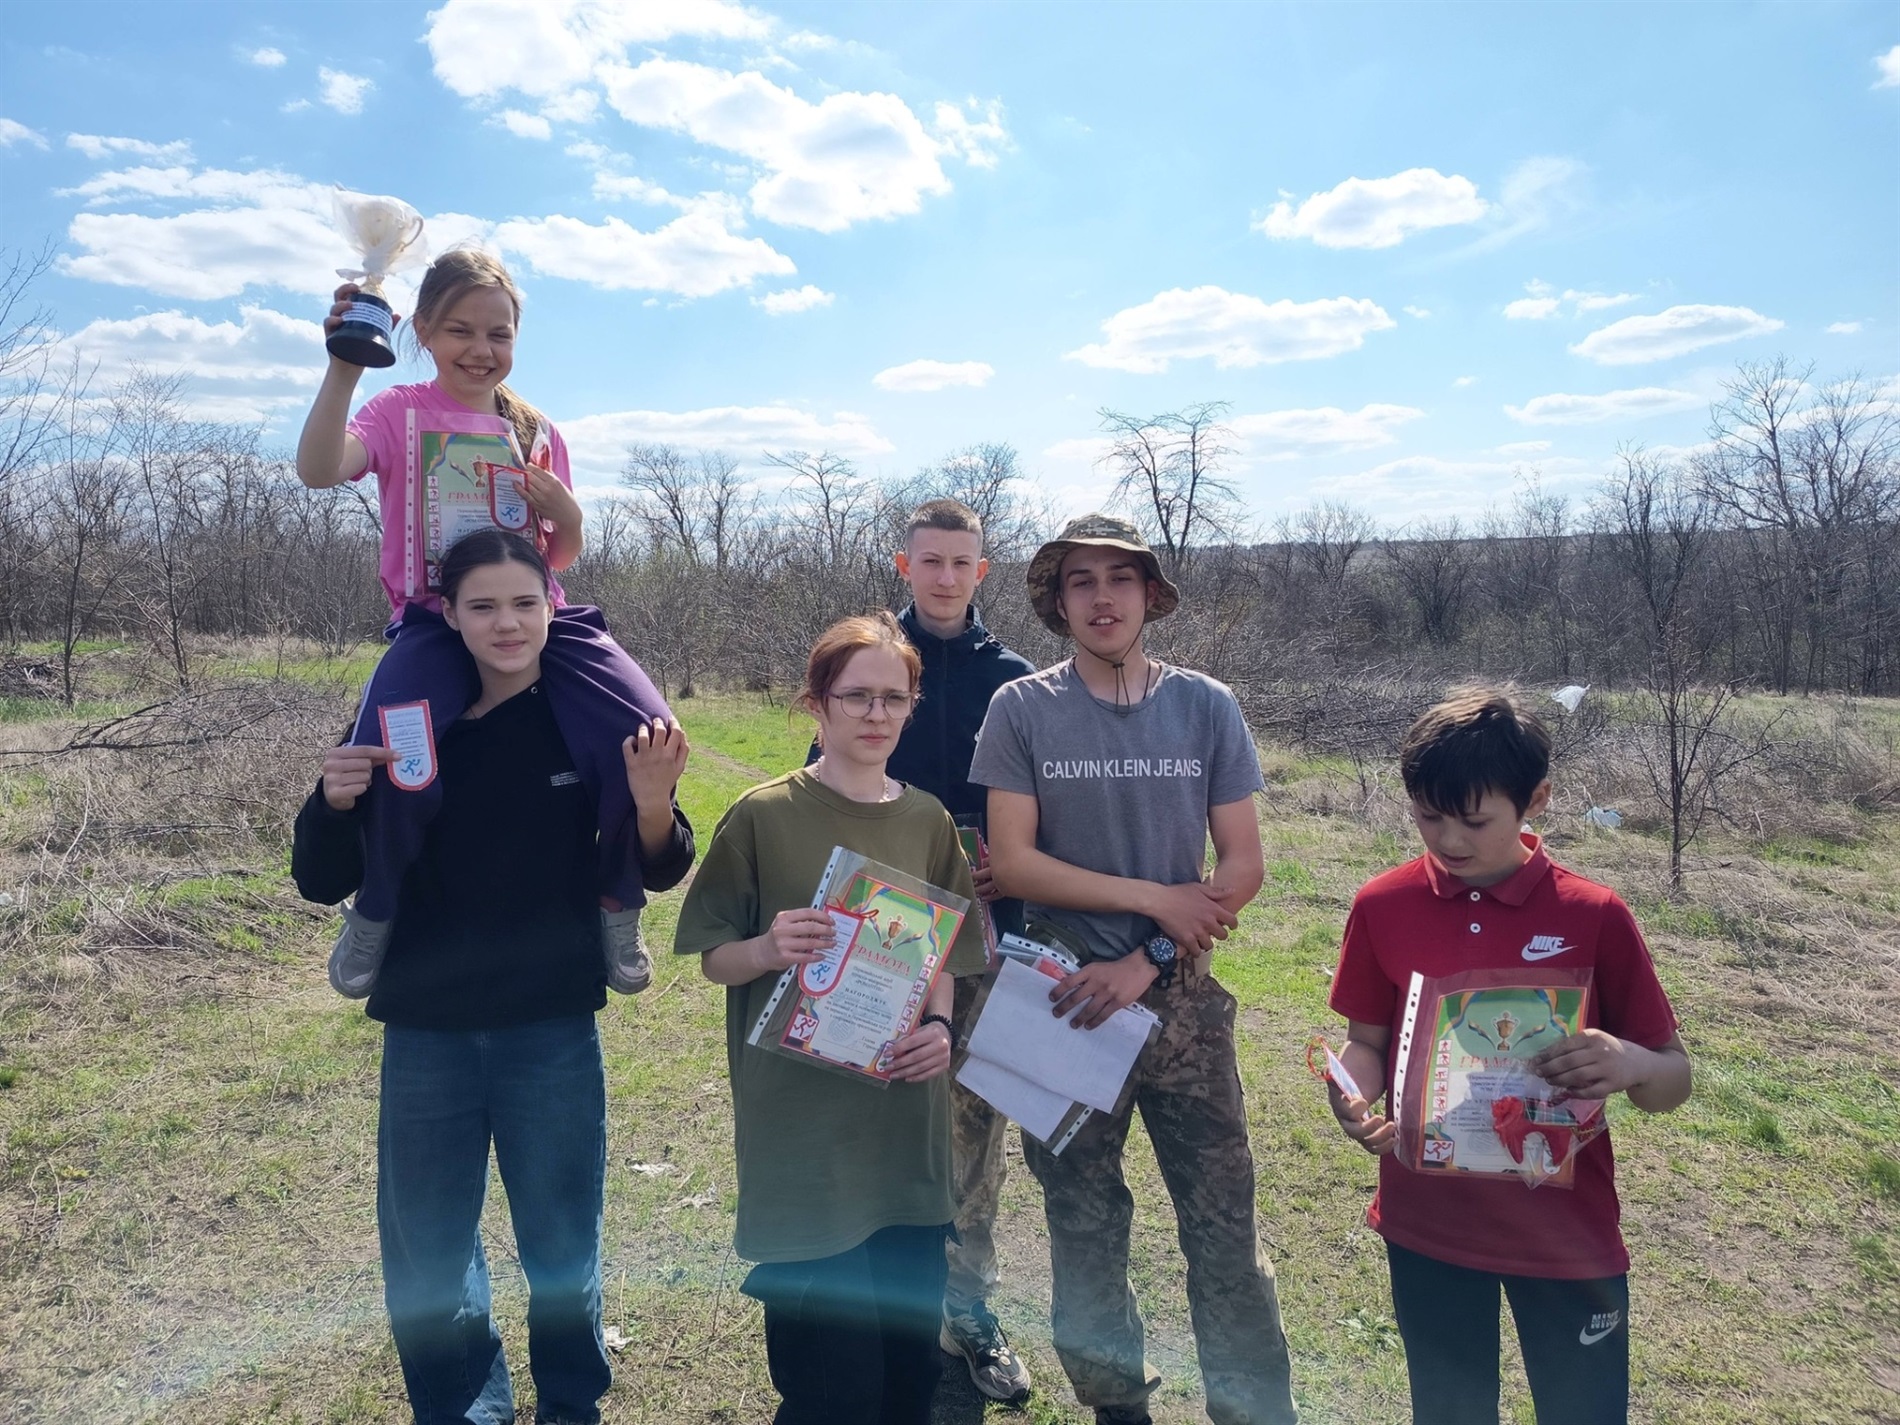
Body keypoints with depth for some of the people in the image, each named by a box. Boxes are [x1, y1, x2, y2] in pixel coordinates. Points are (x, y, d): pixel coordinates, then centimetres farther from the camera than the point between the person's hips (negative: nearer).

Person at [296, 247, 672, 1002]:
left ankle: (618, 904, 5)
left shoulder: (536, 432, 17)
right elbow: (318, 470, -15)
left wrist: (568, 515, -1)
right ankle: (375, 912, 4)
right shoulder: (400, 412, 6)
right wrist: (344, 366, -25)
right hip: (434, 623, -3)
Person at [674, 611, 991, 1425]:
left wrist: (938, 1027, -7)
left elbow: (940, 958, 12)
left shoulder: (927, 821, 5)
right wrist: (769, 948, -23)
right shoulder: (764, 817, -7)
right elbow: (713, 960, -3)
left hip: (906, 1120, 4)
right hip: (802, 1126, -4)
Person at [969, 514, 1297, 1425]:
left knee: (1223, 1224, 3)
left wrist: (1147, 960, -13)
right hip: (1065, 997, 0)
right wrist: (1156, 897, -13)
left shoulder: (1206, 708, -1)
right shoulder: (1022, 709, -4)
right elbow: (1011, 862, -10)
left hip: (1180, 996, 0)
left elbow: (1244, 864, -2)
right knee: (1083, 1225, 14)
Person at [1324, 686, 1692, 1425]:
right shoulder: (1381, 906, -8)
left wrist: (1630, 1064, -29)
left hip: (1566, 1228, -1)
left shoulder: (1595, 916, -12)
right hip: (1427, 1223, 2)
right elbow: (1367, 1042, 3)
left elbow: (1674, 1079, -6)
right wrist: (1351, 1098, -19)